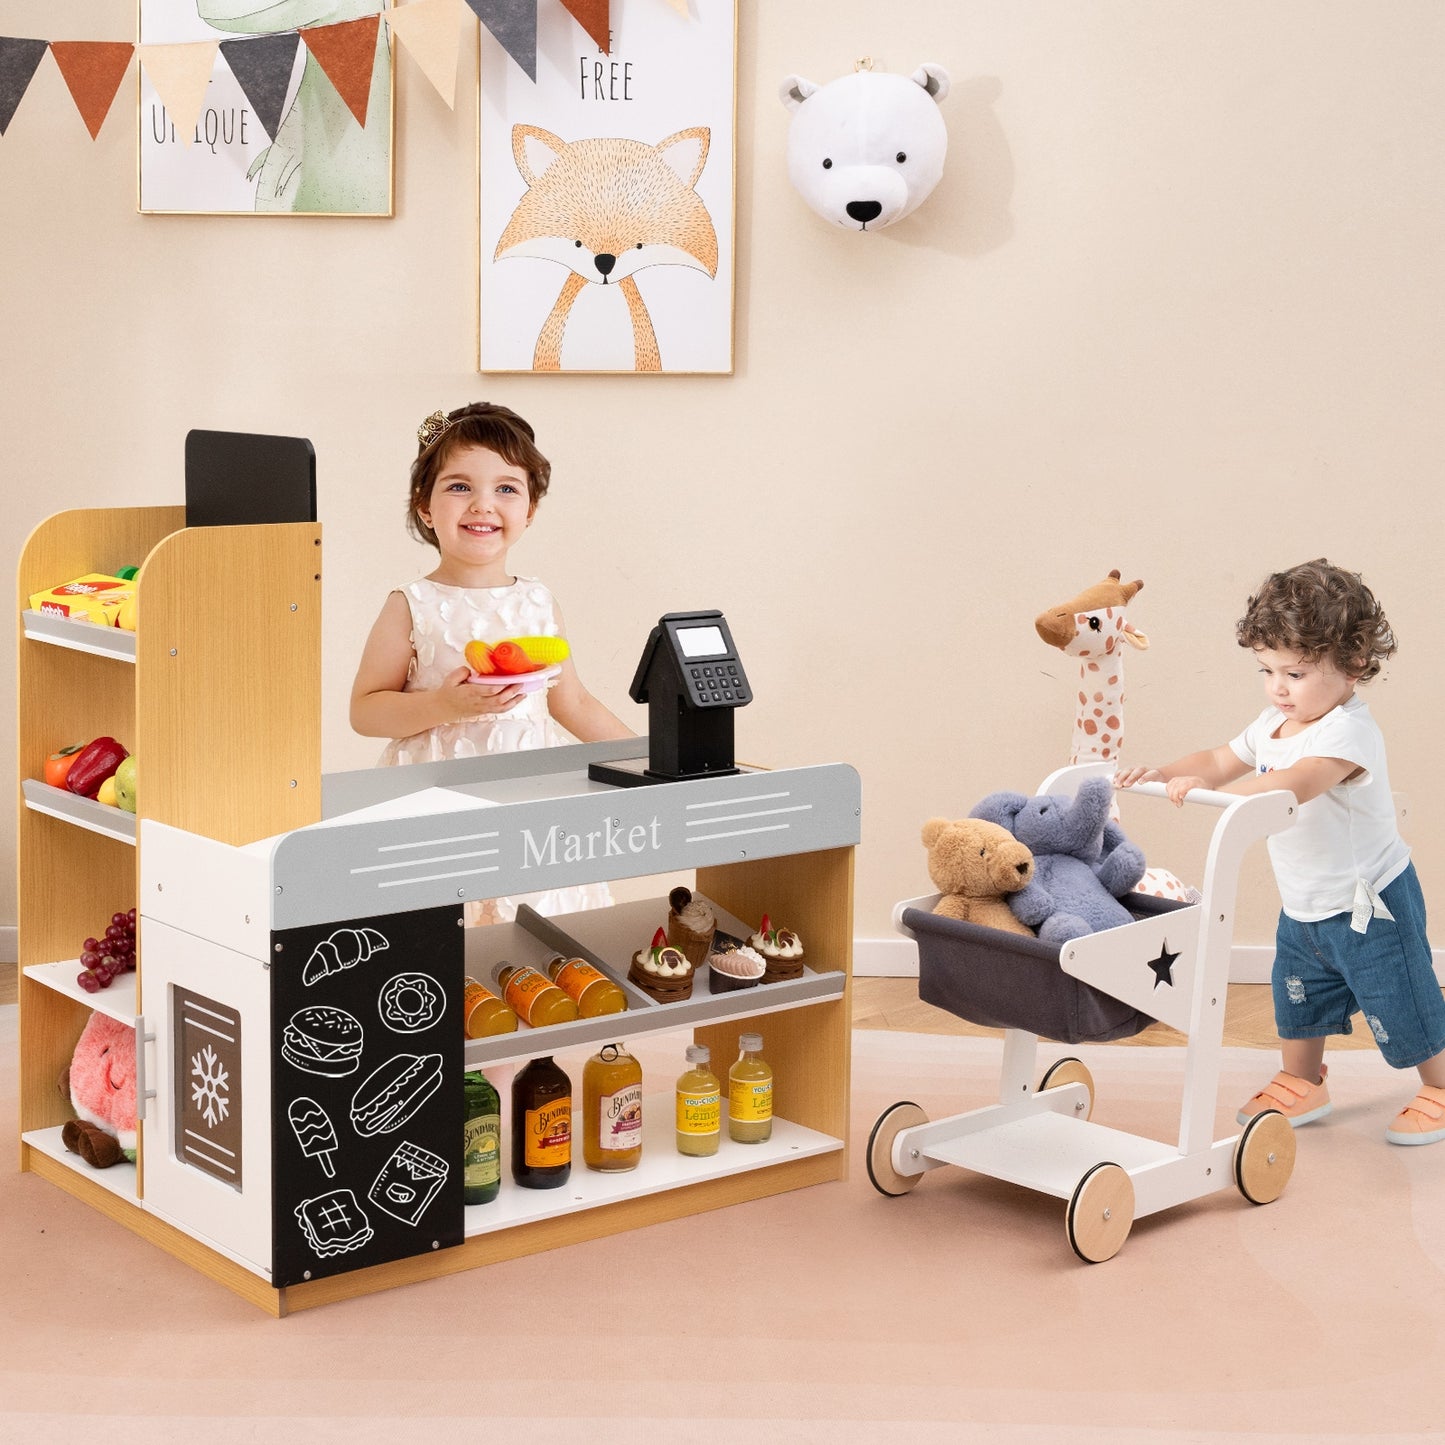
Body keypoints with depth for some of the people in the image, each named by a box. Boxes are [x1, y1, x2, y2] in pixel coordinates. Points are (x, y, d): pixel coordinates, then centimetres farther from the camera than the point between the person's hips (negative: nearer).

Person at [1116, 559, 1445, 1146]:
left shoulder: (1348, 730, -28)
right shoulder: (1273, 724, 1)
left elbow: (1294, 785, -43)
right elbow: (1221, 760, 12)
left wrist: (1207, 788, -47)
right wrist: (1162, 773, -6)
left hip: (1367, 904, -8)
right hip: (1303, 908, 8)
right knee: (1297, 999, 19)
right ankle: (1301, 1085, 38)